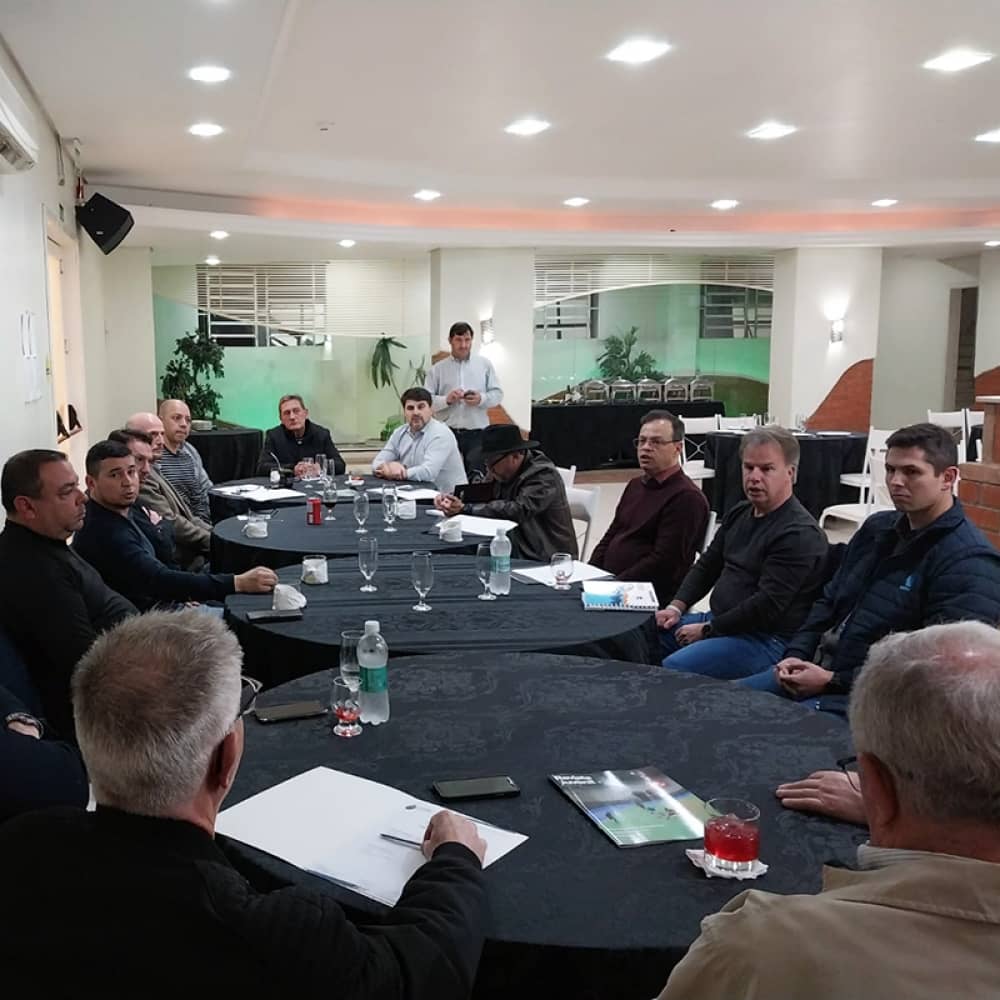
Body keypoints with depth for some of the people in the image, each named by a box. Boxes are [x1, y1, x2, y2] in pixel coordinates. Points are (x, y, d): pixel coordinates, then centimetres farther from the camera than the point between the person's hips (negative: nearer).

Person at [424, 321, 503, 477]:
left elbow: (497, 394, 7)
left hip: (477, 433, 0)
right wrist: (446, 400, -16)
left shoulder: (485, 364, 10)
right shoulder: (437, 369, 7)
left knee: (477, 478, -6)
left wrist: (481, 399, -13)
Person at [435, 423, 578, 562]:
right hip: (517, 553, 8)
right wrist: (452, 498, -10)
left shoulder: (544, 475, -17)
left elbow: (518, 510, -28)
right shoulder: (504, 472, 8)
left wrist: (465, 508, -27)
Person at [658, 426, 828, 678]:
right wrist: (676, 607, 4)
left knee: (673, 669, -29)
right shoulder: (739, 514, 13)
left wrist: (708, 629, -14)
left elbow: (767, 606, -21)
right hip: (718, 620, 9)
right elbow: (706, 566, 19)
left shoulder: (800, 534, -16)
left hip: (765, 639, -9)